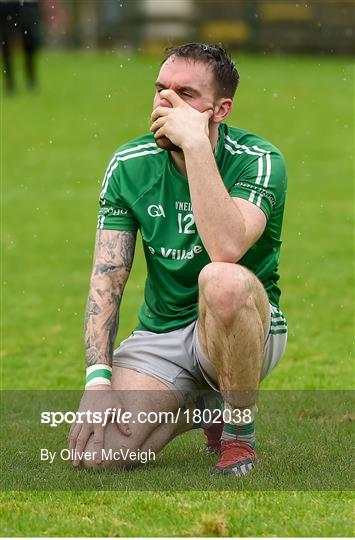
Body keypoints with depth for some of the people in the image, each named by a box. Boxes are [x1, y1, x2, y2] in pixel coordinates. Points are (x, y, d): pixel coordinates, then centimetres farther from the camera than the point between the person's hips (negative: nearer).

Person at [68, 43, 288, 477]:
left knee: (223, 280, -40)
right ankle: (198, 405, 14)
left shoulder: (257, 160, -16)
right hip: (160, 334, 4)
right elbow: (106, 278, -5)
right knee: (97, 451, -21)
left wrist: (196, 144, -34)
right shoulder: (128, 165, -4)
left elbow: (226, 249, -35)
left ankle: (240, 432, -13)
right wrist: (98, 378, -18)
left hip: (245, 330, -4)